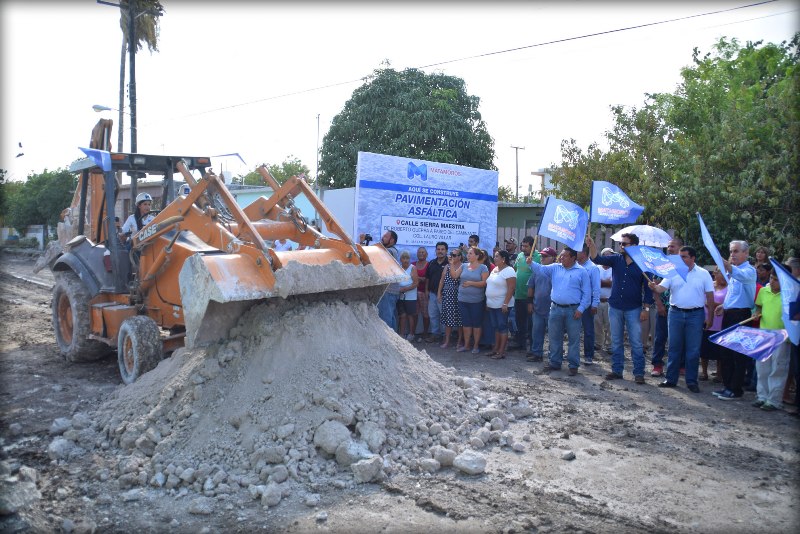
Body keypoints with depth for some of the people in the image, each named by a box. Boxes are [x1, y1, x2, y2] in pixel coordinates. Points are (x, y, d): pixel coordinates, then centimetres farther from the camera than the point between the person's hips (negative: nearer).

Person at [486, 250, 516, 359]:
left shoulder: (508, 271, -13)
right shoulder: (494, 270, 13)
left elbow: (511, 288, -19)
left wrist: (505, 303, -24)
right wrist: (487, 302, 16)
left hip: (502, 305, -8)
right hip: (492, 305, 8)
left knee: (502, 327, -2)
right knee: (496, 327, 13)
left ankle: (501, 351, 2)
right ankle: (495, 348, 21)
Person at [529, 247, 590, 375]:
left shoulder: (582, 272, -2)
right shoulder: (555, 268, 9)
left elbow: (586, 293, -3)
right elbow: (541, 269, 1)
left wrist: (581, 309, -10)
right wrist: (531, 263, -19)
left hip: (573, 310, -4)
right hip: (555, 308, 4)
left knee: (573, 339, 4)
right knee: (555, 338, 10)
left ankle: (573, 365, 14)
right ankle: (555, 362, 22)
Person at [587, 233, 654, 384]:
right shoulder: (616, 259, 3)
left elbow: (647, 288, -3)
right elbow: (597, 259, -11)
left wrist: (646, 308, -7)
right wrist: (591, 245, -29)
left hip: (633, 309, -3)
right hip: (615, 308, 3)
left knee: (636, 343, 1)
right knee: (616, 342, 11)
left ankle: (639, 373, 10)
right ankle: (617, 370, 21)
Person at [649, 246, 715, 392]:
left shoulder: (703, 274, 0)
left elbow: (710, 296, 3)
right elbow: (661, 288, -6)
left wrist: (710, 317, 0)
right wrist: (654, 287, -29)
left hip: (695, 314, -1)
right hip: (676, 313, 1)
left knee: (693, 350, 4)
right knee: (674, 347, 7)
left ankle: (691, 381, 14)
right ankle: (671, 379, 15)